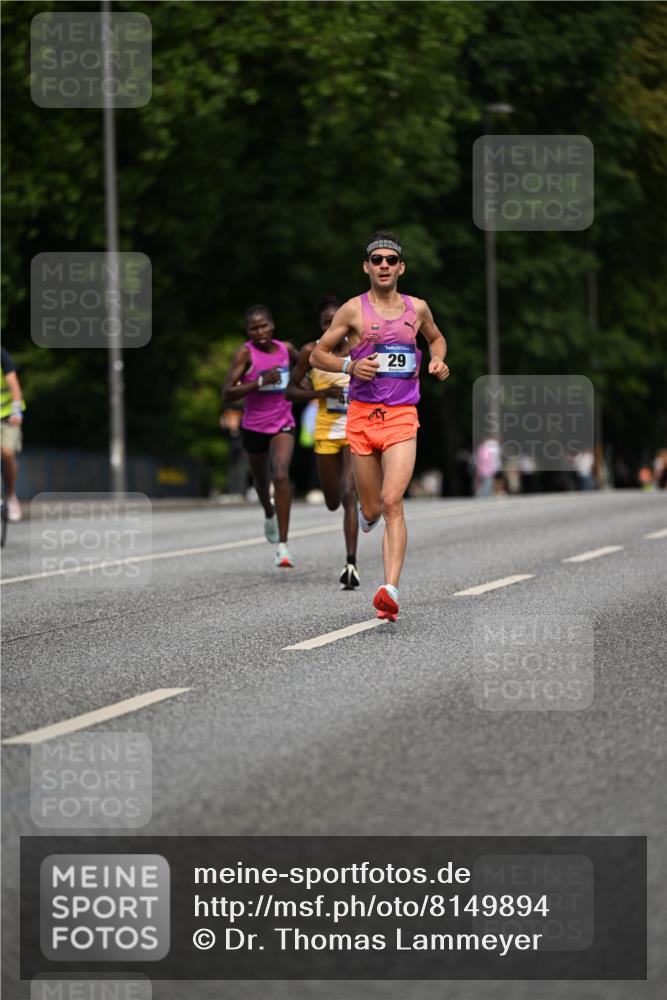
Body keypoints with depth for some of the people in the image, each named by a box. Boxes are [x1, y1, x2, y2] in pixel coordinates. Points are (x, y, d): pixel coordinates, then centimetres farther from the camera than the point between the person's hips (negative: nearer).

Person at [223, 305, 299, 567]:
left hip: (283, 425, 1)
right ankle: (269, 514, 57)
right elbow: (227, 394, -23)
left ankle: (283, 545, -23)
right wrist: (261, 381, -30)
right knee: (261, 480, 21)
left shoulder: (286, 348, -1)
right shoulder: (245, 353, -14)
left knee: (281, 476, -22)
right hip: (254, 427, -1)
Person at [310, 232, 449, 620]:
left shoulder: (417, 308, 9)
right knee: (373, 510, 7)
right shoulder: (354, 310, 1)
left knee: (392, 503, -17)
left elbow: (436, 337, 30)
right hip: (362, 414, 0)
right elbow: (317, 354, 7)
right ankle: (367, 513, 48)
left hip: (402, 416, 0)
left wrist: (438, 360, 9)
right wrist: (351, 366, -12)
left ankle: (391, 588, -26)